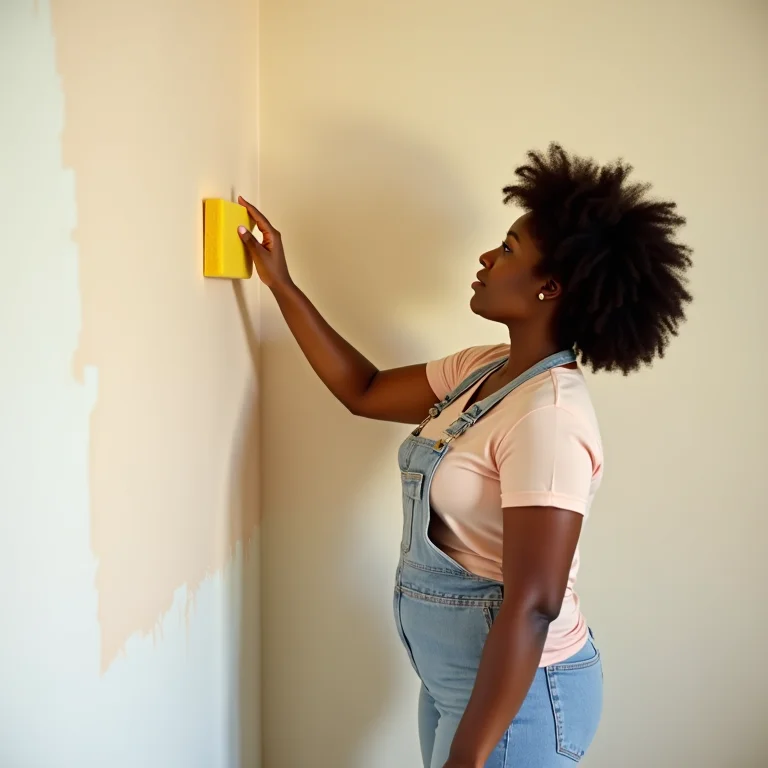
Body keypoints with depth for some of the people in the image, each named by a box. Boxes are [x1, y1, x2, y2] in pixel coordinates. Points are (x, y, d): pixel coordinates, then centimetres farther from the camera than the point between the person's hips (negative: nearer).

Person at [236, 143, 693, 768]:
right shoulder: (484, 371, 1)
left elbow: (532, 606, -28)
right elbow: (364, 391, 10)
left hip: (515, 692, -8)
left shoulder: (548, 416, -26)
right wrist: (280, 284, 9)